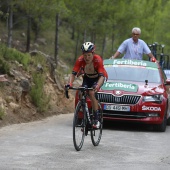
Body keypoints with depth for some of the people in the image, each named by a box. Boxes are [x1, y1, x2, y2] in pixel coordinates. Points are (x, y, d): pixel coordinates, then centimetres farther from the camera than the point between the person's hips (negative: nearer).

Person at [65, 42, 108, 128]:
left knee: (91, 93, -27)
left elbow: (102, 76, -38)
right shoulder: (80, 60, -27)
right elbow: (73, 73, -28)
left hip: (98, 78, -4)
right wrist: (69, 84, -47)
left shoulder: (98, 60, -34)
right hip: (87, 78, 4)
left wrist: (97, 86, -56)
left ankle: (96, 120, -22)